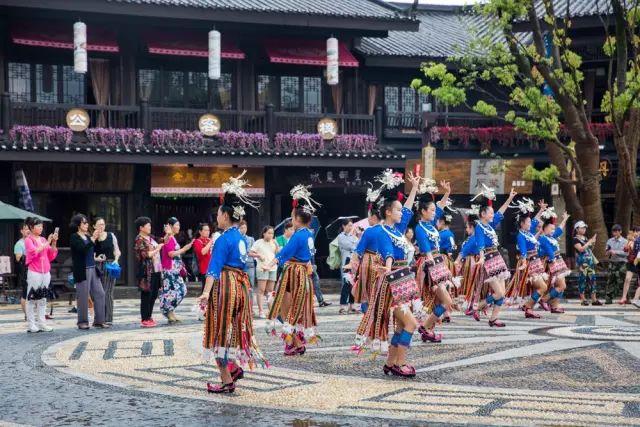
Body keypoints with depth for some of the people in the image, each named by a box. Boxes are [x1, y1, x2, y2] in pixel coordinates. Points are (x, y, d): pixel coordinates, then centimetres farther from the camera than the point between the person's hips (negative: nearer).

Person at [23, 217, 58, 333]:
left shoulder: (43, 240, 12)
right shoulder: (28, 240, -3)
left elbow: (51, 256, 11)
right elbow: (34, 251, -19)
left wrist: (54, 243, -1)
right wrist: (47, 243, -16)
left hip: (46, 272, 6)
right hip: (34, 272, -6)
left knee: (42, 299, 8)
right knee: (32, 299, -3)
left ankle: (41, 323, 12)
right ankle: (31, 325, 1)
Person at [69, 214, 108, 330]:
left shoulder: (88, 236, 13)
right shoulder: (74, 237, -5)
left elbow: (96, 250, 13)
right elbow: (82, 249, -19)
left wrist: (97, 238, 0)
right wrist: (93, 239, -19)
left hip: (93, 269, 6)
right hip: (82, 271, -6)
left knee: (99, 294, 4)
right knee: (83, 297, -1)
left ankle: (99, 321, 10)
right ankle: (82, 322, 10)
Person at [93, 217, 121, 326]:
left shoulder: (111, 236, 7)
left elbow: (117, 251, 10)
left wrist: (116, 260, -6)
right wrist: (96, 258, -13)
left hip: (110, 265, 0)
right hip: (98, 266, 0)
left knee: (108, 292, -4)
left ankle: (108, 318, 0)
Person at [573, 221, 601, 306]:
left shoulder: (585, 238, 18)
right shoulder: (576, 239, -4)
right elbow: (581, 249, -17)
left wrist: (593, 242, 7)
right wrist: (589, 242, -13)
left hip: (590, 261, 7)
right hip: (582, 261, -7)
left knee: (592, 278, 2)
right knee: (582, 279, -5)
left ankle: (594, 299, 3)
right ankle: (583, 299, -1)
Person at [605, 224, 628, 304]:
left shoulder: (624, 241, 0)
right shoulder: (610, 241, 11)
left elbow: (626, 253, -10)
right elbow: (607, 254, 14)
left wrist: (615, 252, -18)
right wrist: (609, 252, -9)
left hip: (621, 264, -3)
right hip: (612, 263, 3)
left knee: (622, 282, -5)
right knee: (610, 281, 1)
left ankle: (626, 298, 4)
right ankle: (608, 298, 4)